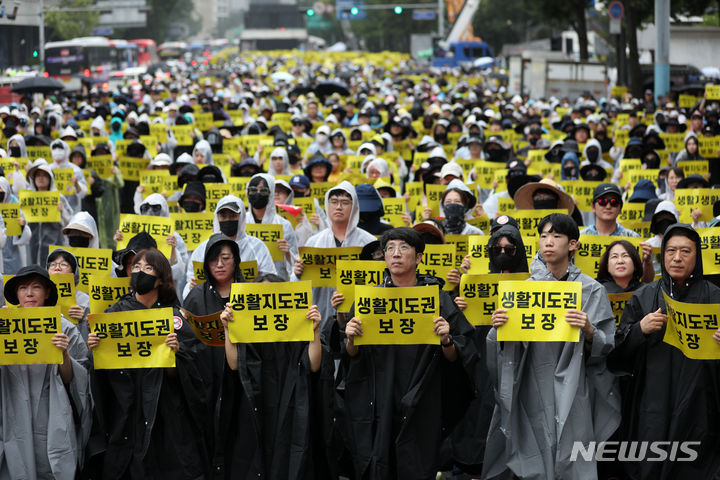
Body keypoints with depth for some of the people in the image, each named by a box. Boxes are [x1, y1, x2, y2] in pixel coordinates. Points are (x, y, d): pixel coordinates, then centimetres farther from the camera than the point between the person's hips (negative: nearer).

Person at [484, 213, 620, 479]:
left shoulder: (590, 290, 2)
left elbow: (608, 347, 0)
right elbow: (508, 347, 11)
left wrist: (589, 332, -19)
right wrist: (498, 328, -9)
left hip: (572, 387, -2)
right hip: (533, 387, 2)